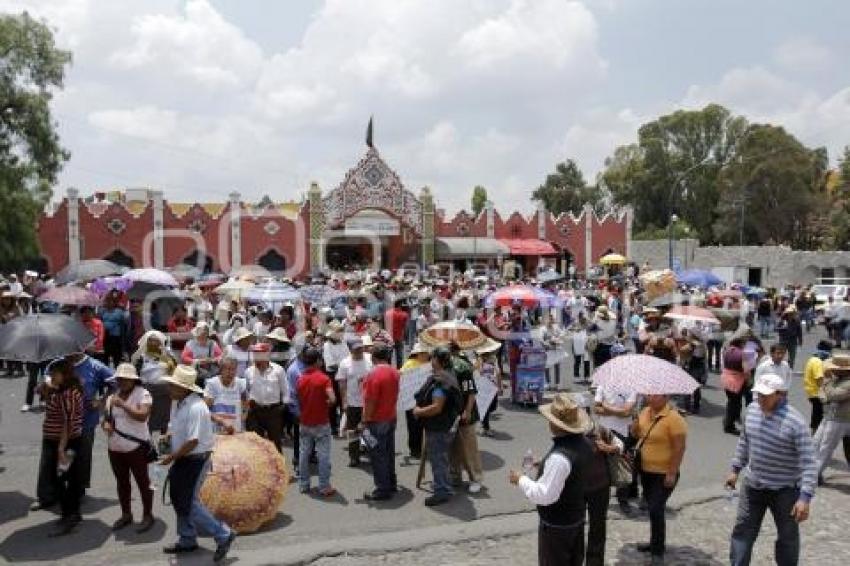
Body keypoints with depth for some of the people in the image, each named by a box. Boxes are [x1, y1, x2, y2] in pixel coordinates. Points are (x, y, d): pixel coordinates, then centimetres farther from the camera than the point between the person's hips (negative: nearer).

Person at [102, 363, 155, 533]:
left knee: (143, 482, 3)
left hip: (136, 447, -6)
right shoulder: (112, 397, 10)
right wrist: (106, 424, -5)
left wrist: (123, 405, -26)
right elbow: (106, 418, 18)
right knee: (122, 482, 16)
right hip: (115, 448, 7)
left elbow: (142, 416, -23)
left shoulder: (142, 394, -10)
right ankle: (126, 514, 30)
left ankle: (148, 515, 14)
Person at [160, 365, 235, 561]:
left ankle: (223, 535, 6)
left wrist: (171, 457, -18)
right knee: (179, 500, 18)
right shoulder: (177, 403, 3)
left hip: (196, 460, -10)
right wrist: (167, 437, 0)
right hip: (183, 459, 10)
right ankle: (187, 540, 37)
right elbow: (174, 428, 19)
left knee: (189, 503, -6)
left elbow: (193, 441, -27)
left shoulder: (196, 408, -26)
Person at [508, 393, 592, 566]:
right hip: (577, 518, 8)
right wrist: (546, 467, 7)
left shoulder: (559, 457, -33)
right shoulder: (583, 445, -5)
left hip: (556, 525, -8)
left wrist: (521, 479, -16)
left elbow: (544, 495, -29)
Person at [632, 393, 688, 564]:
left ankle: (658, 551, 8)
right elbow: (635, 433, 12)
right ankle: (655, 542, 36)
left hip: (663, 474, -8)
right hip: (646, 470, 8)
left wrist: (672, 473, -20)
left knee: (656, 509, -7)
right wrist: (636, 424, -10)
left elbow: (679, 448, -20)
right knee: (652, 508, 19)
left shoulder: (674, 418, -21)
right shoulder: (645, 411, 2)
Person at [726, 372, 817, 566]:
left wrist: (805, 497, -28)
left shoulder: (795, 422, -23)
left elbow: (808, 462, -23)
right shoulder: (752, 409, -4)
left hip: (785, 489, -4)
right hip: (753, 485, 5)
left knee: (787, 536, 16)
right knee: (742, 531, 9)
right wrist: (735, 469, 14)